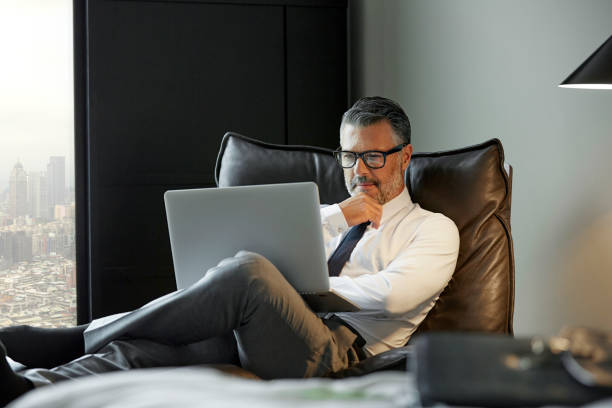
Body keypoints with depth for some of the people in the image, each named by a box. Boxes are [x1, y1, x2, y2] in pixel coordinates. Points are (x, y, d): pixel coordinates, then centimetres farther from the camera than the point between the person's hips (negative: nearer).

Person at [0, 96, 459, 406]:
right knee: (145, 346, -25)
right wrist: (339, 215, 8)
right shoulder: (328, 214, 34)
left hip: (333, 346, -6)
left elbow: (392, 295, -6)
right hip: (255, 335, 6)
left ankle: (80, 340, -26)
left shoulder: (434, 229, 15)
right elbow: (272, 246, 15)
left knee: (249, 272, -34)